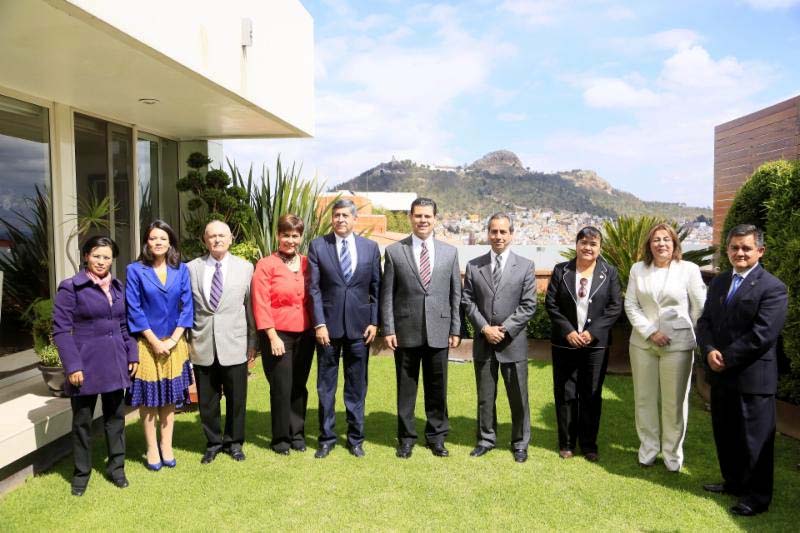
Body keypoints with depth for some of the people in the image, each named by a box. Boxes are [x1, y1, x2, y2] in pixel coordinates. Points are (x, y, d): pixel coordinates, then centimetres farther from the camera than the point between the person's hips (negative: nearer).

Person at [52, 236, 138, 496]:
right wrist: (72, 366, -16)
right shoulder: (71, 287, -8)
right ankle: (81, 472, 25)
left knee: (115, 416, 13)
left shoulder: (118, 287, 8)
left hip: (115, 363, 5)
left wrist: (132, 354, 6)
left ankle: (116, 467, 27)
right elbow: (61, 329, -11)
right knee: (82, 420, 9)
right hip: (86, 363, -4)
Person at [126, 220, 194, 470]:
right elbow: (134, 309, -7)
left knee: (170, 396, 9)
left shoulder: (181, 270, 2)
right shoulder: (136, 270, -4)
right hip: (147, 343, -2)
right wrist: (155, 341, -11)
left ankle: (166, 446, 20)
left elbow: (187, 306, 0)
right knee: (148, 397, 5)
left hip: (174, 343, 2)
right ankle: (151, 448, 17)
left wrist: (173, 339, -8)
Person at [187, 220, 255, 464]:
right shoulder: (191, 268, 4)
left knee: (236, 398, 9)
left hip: (234, 345, 0)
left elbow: (250, 306, 4)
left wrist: (252, 341, 4)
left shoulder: (245, 267, 3)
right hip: (202, 345, 1)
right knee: (207, 400, 11)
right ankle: (213, 442, 30)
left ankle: (233, 442, 29)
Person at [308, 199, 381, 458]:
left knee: (357, 386, 9)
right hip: (328, 325, -1)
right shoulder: (317, 246, 1)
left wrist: (374, 322, -1)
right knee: (325, 386, 8)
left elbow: (376, 288, 6)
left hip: (359, 326, 1)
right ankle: (326, 438, 23)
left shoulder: (370, 247, 5)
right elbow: (314, 288, -2)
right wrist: (319, 324, -8)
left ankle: (355, 438, 23)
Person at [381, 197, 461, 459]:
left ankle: (436, 436, 27)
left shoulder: (450, 252, 6)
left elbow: (456, 294, 7)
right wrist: (388, 329, -5)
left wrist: (456, 329, 3)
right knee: (406, 386, 9)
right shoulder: (394, 251, 1)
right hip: (406, 330, -1)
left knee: (437, 387, 10)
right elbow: (387, 294, 0)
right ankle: (406, 437, 24)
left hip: (439, 330, 1)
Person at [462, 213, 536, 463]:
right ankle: (486, 439, 28)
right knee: (485, 397, 12)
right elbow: (467, 302, 2)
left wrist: (504, 329, -13)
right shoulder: (473, 266, 4)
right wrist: (485, 328, -11)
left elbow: (528, 305, -5)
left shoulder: (525, 266, -1)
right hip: (483, 342, 2)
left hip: (513, 342, -1)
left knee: (518, 397, 8)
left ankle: (520, 443, 24)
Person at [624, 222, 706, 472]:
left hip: (678, 344, -2)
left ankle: (673, 452, 21)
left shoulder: (689, 269, -2)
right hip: (643, 343, 3)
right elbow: (631, 305, 1)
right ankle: (647, 449, 25)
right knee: (645, 398, 11)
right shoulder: (638, 269, 4)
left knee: (675, 401, 4)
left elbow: (700, 307, 1)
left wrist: (693, 336, 5)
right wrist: (650, 332, -8)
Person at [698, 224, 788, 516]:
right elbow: (705, 322, 8)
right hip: (720, 374, 7)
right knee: (724, 434, 19)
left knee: (754, 438, 5)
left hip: (753, 377, -7)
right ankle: (733, 481, 37)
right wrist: (709, 351, -10)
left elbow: (762, 335, -20)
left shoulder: (772, 288, -12)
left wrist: (726, 357, -17)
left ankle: (757, 496, 20)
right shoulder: (719, 282, 11)